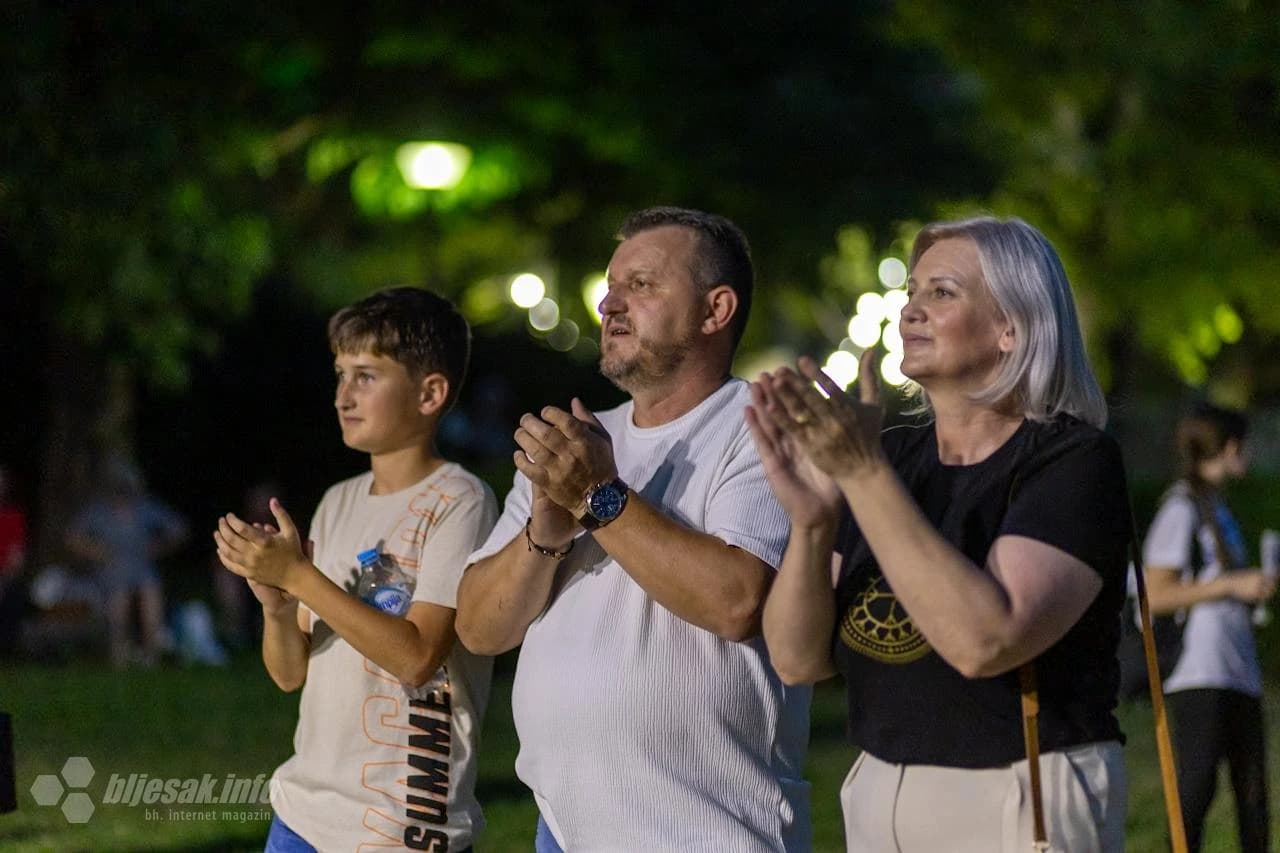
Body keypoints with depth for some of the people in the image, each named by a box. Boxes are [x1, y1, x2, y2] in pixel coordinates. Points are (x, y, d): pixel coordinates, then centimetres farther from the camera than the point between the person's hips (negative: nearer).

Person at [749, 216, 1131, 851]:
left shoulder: (1073, 461, -12)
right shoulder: (897, 457, 6)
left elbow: (985, 642, -28)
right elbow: (799, 660, 0)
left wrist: (864, 474, -28)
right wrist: (810, 522, -17)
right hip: (881, 799, 6)